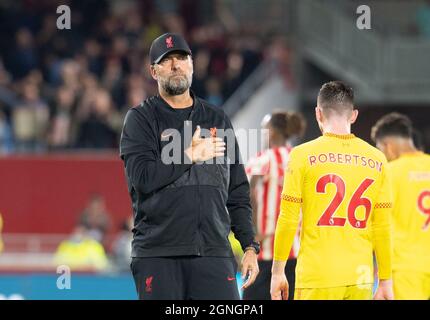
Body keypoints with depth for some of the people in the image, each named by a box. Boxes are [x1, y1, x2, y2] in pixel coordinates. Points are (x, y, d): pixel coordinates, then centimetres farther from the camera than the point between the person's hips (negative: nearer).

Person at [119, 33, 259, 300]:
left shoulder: (218, 120, 17)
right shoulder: (141, 119, 6)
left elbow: (238, 192, 16)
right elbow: (142, 177, -10)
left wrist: (250, 247, 9)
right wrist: (190, 156, -8)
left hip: (213, 251, 3)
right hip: (158, 255, -2)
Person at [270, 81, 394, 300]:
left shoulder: (303, 155, -2)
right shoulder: (376, 159, 6)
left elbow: (288, 220, -3)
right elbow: (383, 227, 7)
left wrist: (277, 271, 5)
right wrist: (385, 281, 13)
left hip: (318, 278, -3)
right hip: (361, 280, 3)